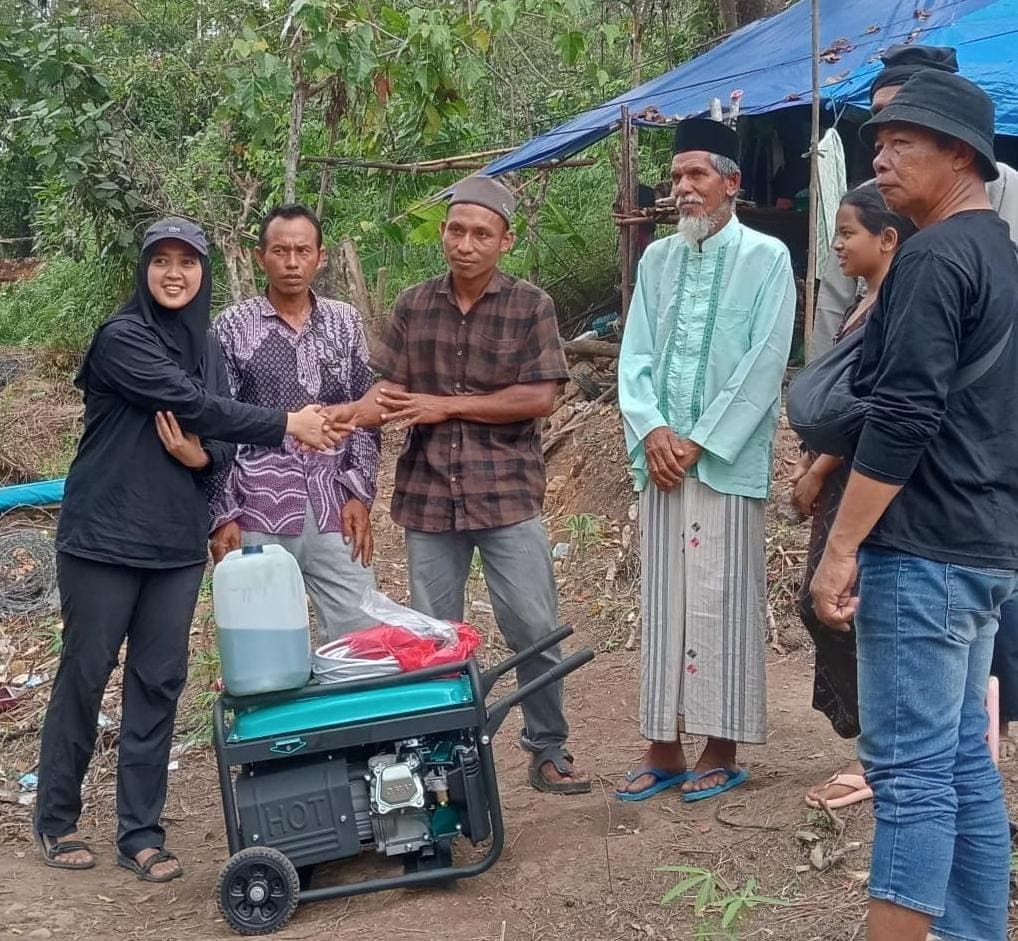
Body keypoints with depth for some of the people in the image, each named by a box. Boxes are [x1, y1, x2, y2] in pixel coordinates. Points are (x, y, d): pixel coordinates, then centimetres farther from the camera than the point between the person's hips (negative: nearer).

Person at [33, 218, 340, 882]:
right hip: (103, 537, -5)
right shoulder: (122, 337, -10)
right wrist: (286, 424, -16)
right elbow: (193, 406, -19)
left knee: (159, 683, 6)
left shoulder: (206, 348, 11)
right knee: (85, 675, 5)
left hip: (177, 542, 5)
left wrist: (202, 456, -12)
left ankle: (141, 833, 15)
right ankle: (57, 820, 22)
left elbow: (220, 437, 12)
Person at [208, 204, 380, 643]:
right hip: (258, 512, -2)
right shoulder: (233, 325, 0)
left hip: (334, 508, 2)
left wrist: (360, 494, 2)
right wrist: (222, 515, -5)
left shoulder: (345, 322, 9)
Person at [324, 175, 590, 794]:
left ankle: (549, 750, 16)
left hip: (508, 494, -3)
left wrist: (447, 405, -11)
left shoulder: (531, 307, -2)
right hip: (428, 496, 3)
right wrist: (351, 413, -19)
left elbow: (539, 398, -10)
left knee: (536, 629, -1)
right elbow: (390, 390, 4)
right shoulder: (413, 307, 7)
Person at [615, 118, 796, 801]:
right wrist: (652, 430, -7)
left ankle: (722, 751, 10)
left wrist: (700, 442, -11)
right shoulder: (657, 260, 13)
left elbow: (764, 365, -8)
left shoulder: (766, 257, -2)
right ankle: (664, 747, 15)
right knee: (664, 604, 7)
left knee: (723, 603, 0)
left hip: (728, 460, -5)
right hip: (663, 457, 5)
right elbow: (635, 356, 10)